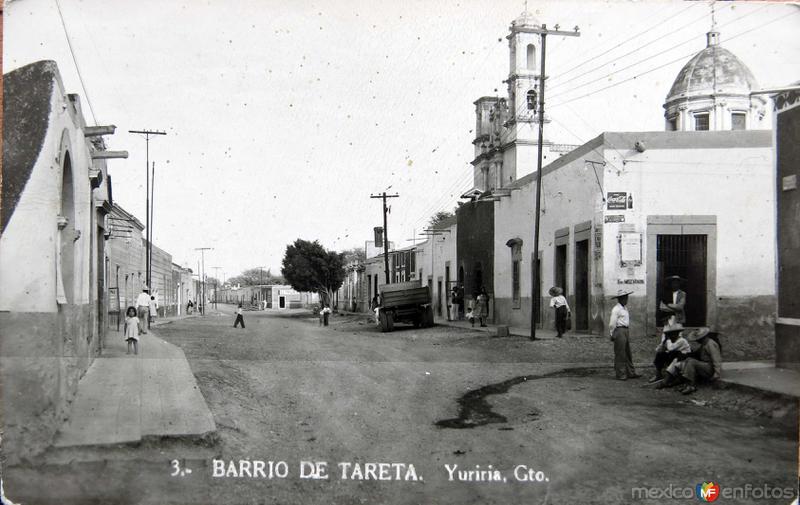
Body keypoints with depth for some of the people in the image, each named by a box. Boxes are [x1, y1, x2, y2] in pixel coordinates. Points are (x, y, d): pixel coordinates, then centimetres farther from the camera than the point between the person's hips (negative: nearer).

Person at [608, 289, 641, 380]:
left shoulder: (625, 308, 17)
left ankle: (631, 373, 20)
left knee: (628, 353, 14)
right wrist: (612, 334, -12)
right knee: (620, 355, -4)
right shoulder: (616, 309, -12)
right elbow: (612, 324, -13)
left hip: (626, 331, 9)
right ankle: (620, 375, 0)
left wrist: (628, 332, 18)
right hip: (619, 331, -9)